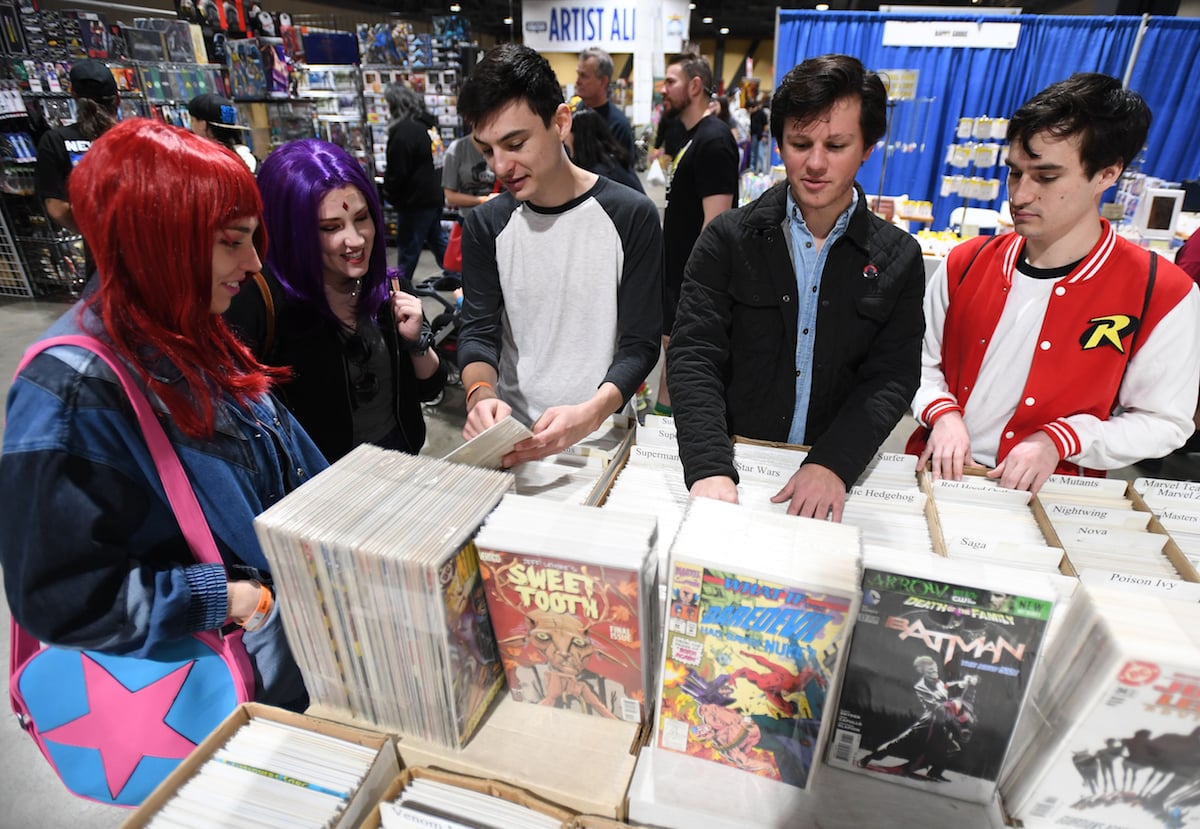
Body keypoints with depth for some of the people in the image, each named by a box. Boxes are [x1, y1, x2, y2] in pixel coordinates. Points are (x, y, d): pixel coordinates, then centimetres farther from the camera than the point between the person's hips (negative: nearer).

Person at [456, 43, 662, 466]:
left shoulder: (632, 216, -5)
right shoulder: (485, 225, 5)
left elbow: (640, 344, -7)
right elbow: (478, 332, 1)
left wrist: (591, 413, -26)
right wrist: (480, 393, -22)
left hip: (602, 437, -2)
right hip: (513, 437, 2)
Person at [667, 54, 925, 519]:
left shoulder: (899, 259, 4)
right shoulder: (729, 238, -1)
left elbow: (892, 377, -1)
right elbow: (694, 356, -9)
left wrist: (833, 464, -18)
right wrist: (710, 469, -23)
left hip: (834, 482, 1)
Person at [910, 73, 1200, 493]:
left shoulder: (1162, 294, -6)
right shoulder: (964, 264, 0)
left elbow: (1162, 422, 0)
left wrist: (1057, 442, -14)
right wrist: (944, 412, -10)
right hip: (941, 475, 1)